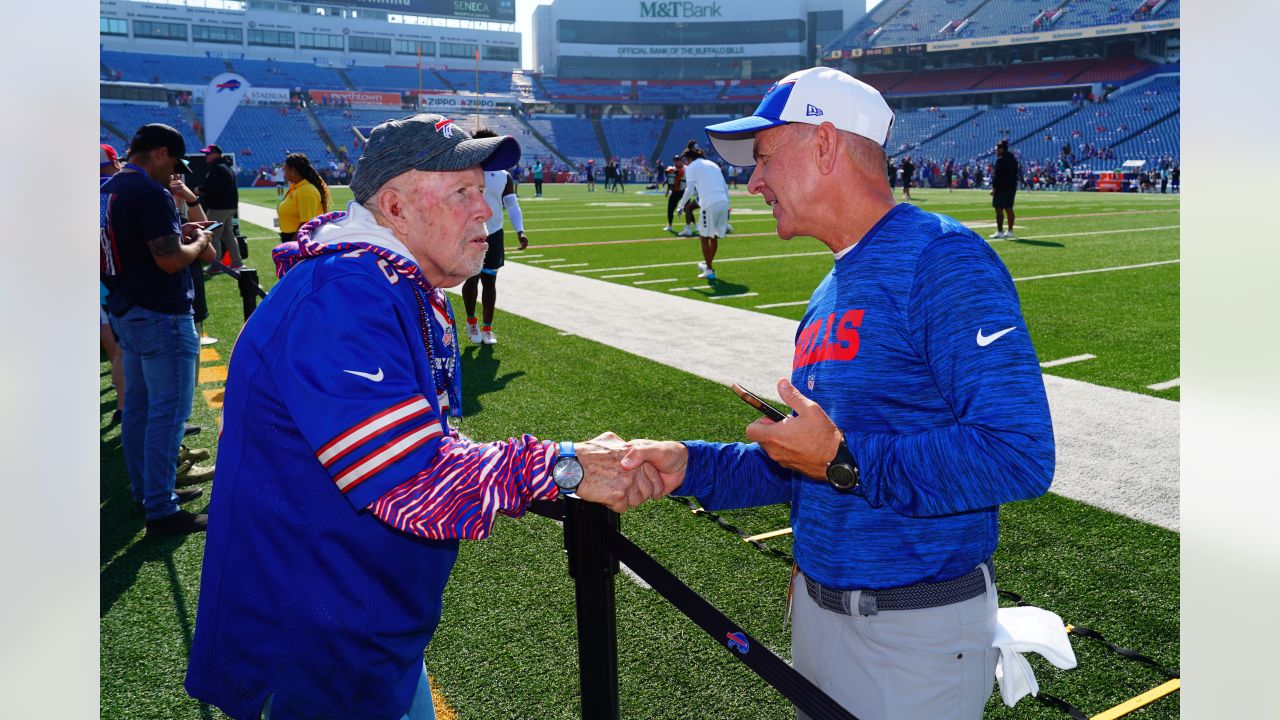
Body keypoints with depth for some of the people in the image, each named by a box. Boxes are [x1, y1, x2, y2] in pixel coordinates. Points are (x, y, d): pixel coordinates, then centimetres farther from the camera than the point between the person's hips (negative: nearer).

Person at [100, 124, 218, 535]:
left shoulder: (108, 190, 11)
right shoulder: (150, 193, -19)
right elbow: (170, 260, -23)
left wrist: (176, 233, 15)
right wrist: (199, 242, -5)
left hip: (124, 312, 10)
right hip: (161, 316, -10)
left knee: (138, 407, 17)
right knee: (168, 412, -3)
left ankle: (146, 491, 30)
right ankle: (161, 511, 2)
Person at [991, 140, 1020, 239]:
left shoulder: (1000, 160, -13)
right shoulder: (1013, 159, 15)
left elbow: (996, 175, -17)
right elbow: (1016, 174, 18)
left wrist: (994, 187, -15)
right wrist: (1013, 185, 21)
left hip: (1001, 188, -9)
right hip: (1012, 188, 9)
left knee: (999, 209, -6)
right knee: (1009, 209, 13)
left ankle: (999, 232, -9)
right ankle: (1010, 231, 16)